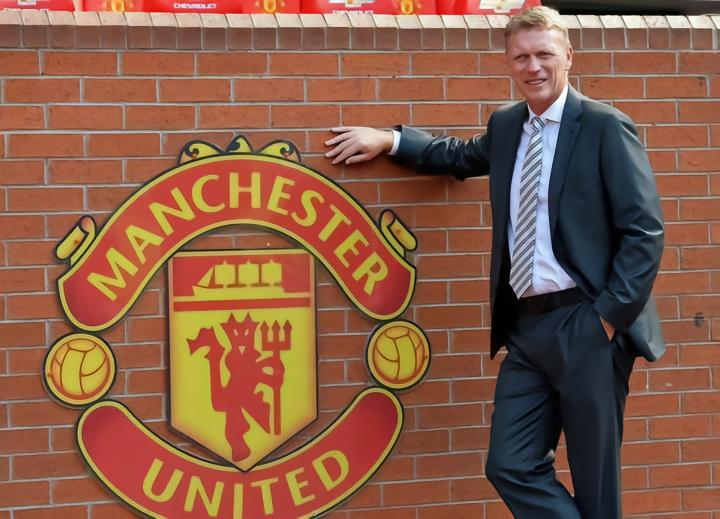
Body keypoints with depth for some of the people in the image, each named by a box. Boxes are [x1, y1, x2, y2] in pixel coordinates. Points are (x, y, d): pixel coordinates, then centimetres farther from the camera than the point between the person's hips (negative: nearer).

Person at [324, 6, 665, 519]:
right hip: (526, 325, 7)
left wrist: (610, 316, -16)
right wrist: (388, 140, 25)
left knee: (594, 478, 2)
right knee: (511, 466, 4)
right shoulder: (506, 125, 13)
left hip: (585, 325, -6)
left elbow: (644, 231, -10)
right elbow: (461, 156, 36)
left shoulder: (606, 127, -6)